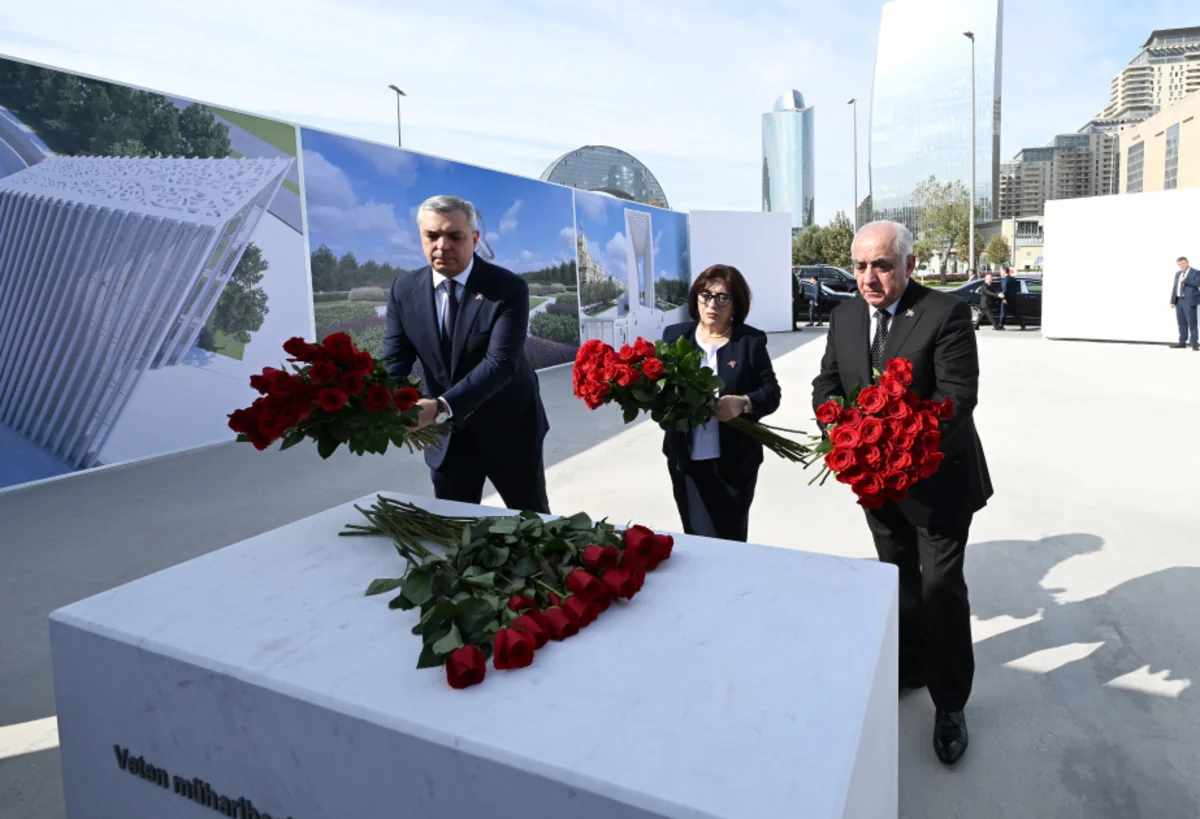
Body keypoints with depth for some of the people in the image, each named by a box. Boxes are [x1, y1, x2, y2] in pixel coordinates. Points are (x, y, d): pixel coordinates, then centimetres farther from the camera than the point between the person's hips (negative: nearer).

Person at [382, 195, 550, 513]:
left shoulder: (509, 288, -18)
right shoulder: (404, 290, -5)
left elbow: (501, 363, -29)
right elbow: (395, 362, -7)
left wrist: (441, 407, -42)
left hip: (509, 429, -3)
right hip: (447, 435, 3)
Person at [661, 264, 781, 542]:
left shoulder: (751, 341, -1)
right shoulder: (675, 335, 7)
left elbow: (772, 393, -4)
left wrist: (743, 403, -24)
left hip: (733, 463, -2)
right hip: (685, 460, 2)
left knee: (727, 543, 5)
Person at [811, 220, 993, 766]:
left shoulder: (946, 313, -17)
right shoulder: (845, 317, 1)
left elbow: (957, 397, -24)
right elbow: (826, 383, 4)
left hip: (936, 478, -5)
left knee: (941, 589, 4)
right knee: (898, 581, 21)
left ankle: (949, 703, 23)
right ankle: (909, 666, 42)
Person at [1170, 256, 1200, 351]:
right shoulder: (1178, 274, 17)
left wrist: (1185, 280, -15)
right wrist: (1173, 301, 7)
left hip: (1189, 301, -6)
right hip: (1179, 301, 6)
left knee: (1192, 323, -7)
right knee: (1182, 323, 8)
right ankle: (1182, 342, 12)